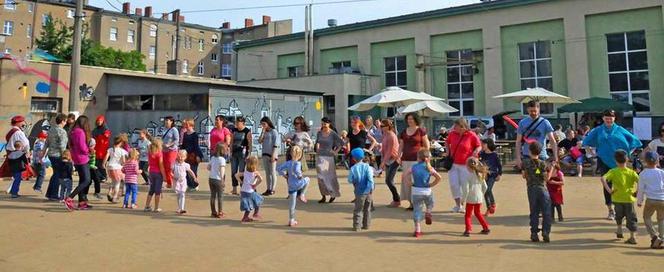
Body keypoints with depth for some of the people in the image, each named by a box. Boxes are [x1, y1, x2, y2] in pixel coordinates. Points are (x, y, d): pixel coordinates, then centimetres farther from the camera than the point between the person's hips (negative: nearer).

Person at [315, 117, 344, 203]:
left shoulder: (333, 134, -6)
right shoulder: (319, 133, 6)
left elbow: (341, 142, -4)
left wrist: (336, 151, -5)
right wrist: (317, 149, 10)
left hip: (329, 157, -4)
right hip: (320, 157, 4)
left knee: (330, 176, 1)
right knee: (321, 177, 3)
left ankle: (333, 194, 18)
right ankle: (324, 195, 11)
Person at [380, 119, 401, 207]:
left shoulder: (391, 136, -18)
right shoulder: (385, 135, 9)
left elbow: (389, 151, -21)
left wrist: (383, 162, -20)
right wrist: (383, 161, 11)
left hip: (394, 160, -9)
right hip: (388, 160, 9)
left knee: (389, 180, -10)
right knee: (388, 181, 10)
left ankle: (397, 200, 2)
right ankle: (395, 199, 22)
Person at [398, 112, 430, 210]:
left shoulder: (421, 131, -1)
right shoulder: (404, 132, 13)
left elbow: (426, 146, 0)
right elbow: (401, 145, 16)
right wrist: (399, 156, 6)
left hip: (417, 159, -5)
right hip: (406, 160, 5)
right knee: (406, 180, 4)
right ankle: (411, 203, 11)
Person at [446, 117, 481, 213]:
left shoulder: (472, 135, -11)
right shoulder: (452, 134, 1)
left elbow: (479, 146, -2)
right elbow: (447, 142, 20)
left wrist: (476, 151, -22)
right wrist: (448, 152, 7)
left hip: (465, 165, -4)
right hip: (453, 164, 4)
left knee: (465, 185, 5)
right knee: (453, 184, 0)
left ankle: (462, 204, 24)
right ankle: (458, 205, 15)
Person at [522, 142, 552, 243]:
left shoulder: (525, 163, -3)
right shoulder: (542, 163, -7)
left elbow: (524, 176, 6)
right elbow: (546, 177, -5)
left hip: (531, 190, 2)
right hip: (542, 189, -2)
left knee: (534, 213, 9)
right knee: (546, 213, 5)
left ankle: (534, 234, 9)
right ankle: (546, 233, 0)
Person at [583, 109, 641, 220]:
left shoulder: (620, 130, 5)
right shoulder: (598, 130, 5)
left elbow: (633, 140, 9)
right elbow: (587, 141, 14)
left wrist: (627, 153, 3)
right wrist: (594, 152, 5)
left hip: (618, 161, 0)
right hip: (604, 161, 0)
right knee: (607, 185, -1)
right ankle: (610, 210, 6)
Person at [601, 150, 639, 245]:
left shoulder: (613, 171, -6)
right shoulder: (631, 172, -2)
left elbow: (603, 178, -22)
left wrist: (608, 190, -17)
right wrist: (637, 192, -4)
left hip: (617, 198, 0)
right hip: (629, 198, 0)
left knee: (619, 215, 25)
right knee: (631, 218, 8)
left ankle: (619, 230, 31)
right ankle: (633, 237, 6)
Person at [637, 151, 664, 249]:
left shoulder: (643, 174, -2)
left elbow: (641, 189, 2)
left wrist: (639, 201, 11)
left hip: (650, 200, -1)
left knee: (646, 217, 17)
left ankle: (654, 235, -2)